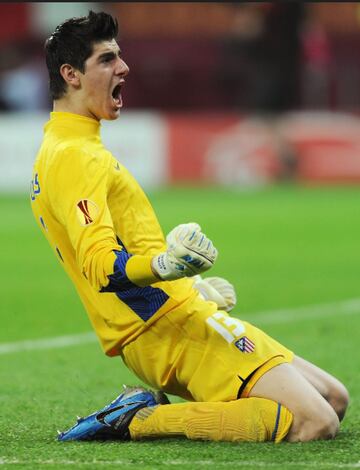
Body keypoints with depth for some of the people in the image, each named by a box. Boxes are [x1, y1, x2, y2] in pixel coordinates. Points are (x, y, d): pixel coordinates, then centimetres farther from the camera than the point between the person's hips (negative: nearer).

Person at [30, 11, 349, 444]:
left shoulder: (56, 153, 20)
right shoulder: (74, 157, -14)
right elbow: (100, 265, -28)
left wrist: (189, 285, 37)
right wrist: (160, 267, -46)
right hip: (173, 327, -10)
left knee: (334, 399, 9)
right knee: (315, 422, -21)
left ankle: (149, 407, 4)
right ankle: (140, 421, -15)